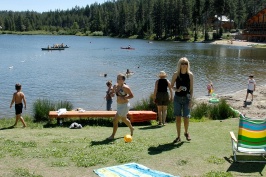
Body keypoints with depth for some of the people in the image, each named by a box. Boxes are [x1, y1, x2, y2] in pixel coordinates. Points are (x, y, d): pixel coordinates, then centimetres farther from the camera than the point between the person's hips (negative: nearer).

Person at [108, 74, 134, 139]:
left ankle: (113, 135, 5)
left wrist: (124, 98, -26)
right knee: (124, 119, 27)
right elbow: (114, 92, 17)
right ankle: (131, 128, 52)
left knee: (115, 120, -9)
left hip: (124, 105, -9)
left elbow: (132, 95, -16)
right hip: (119, 105, 9)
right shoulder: (116, 86, 0)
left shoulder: (125, 87, -20)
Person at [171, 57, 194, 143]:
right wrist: (177, 90, -17)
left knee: (186, 117, 1)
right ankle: (178, 136, 14)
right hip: (177, 98, 1)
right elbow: (171, 85, 4)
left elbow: (191, 88, -1)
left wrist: (191, 100, -7)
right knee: (178, 117, 3)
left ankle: (186, 133, 29)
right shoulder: (176, 74, -2)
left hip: (186, 98, 0)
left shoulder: (190, 75, -2)